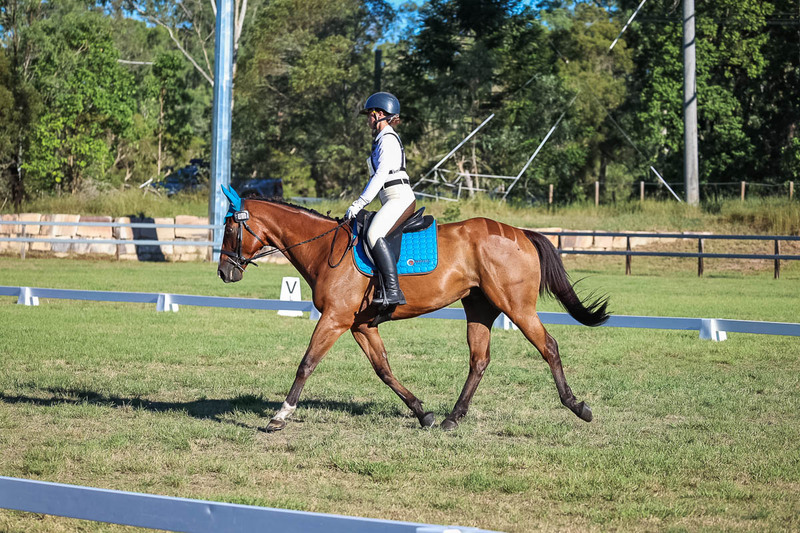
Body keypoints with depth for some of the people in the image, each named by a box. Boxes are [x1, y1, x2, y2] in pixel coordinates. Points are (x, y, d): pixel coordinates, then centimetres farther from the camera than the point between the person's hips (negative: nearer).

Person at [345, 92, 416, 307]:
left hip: (400, 198, -11)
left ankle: (393, 292, -39)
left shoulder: (388, 139, -7)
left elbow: (380, 176, -16)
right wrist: (359, 203, 20)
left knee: (374, 235, -30)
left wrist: (359, 204, -17)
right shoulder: (382, 140, 24)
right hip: (393, 201, 11)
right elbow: (377, 177, 26)